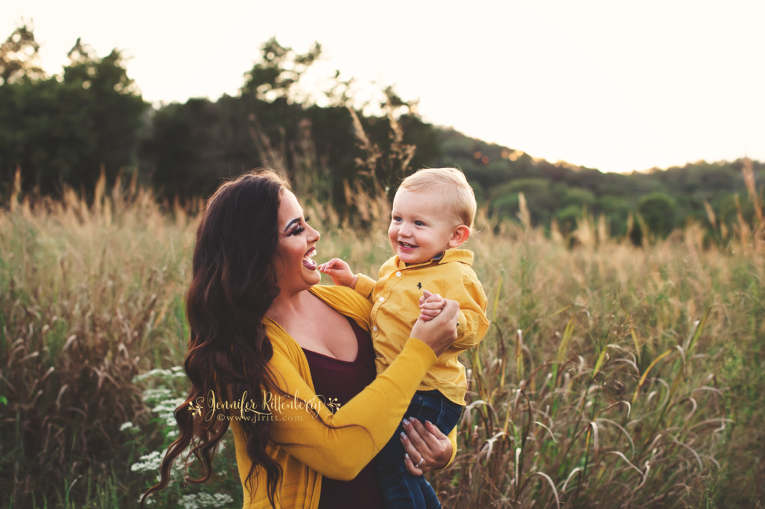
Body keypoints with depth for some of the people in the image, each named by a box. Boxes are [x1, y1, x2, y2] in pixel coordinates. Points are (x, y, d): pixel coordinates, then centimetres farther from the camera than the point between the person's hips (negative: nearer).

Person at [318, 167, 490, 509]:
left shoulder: (456, 277, -16)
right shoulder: (394, 267, 9)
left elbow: (475, 327, -23)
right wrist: (353, 281, 19)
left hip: (429, 395, -9)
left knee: (390, 462, -11)